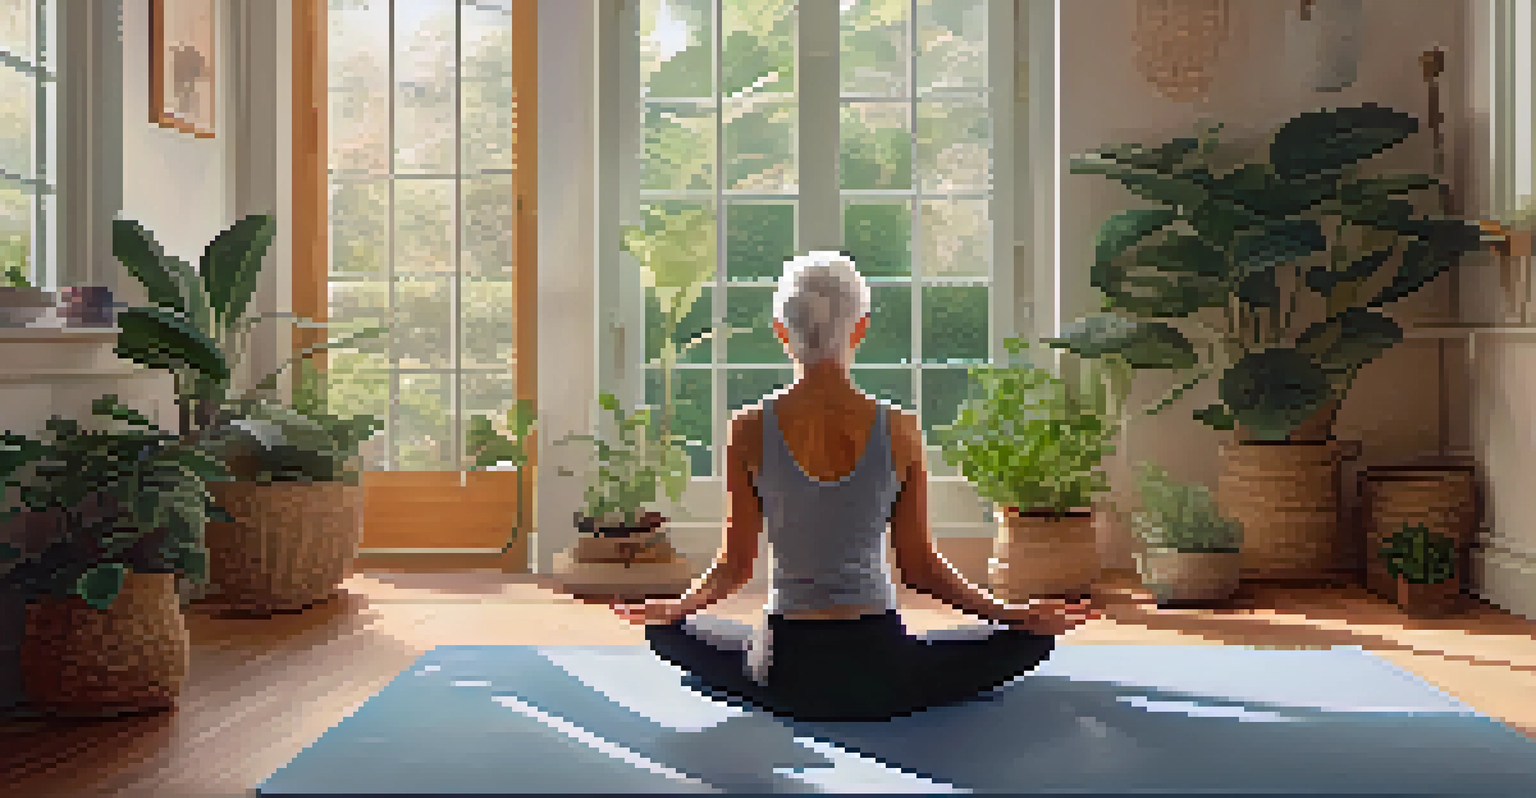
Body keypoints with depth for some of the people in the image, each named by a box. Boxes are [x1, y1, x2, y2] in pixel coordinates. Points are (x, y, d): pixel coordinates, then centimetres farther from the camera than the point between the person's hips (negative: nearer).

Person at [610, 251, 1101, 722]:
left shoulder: (748, 431, -8)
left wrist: (677, 605, 19)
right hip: (881, 676, -1)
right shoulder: (899, 430, -9)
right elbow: (918, 567, -2)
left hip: (783, 677, 2)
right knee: (1034, 637, 20)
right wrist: (1007, 613, 12)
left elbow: (735, 566, -1)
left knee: (668, 630, 31)